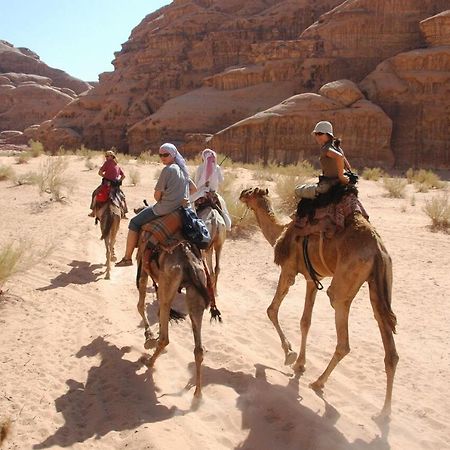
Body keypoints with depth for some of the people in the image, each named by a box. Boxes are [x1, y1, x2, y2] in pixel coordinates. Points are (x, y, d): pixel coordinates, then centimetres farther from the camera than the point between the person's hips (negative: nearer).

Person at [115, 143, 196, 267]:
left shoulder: (167, 170, -15)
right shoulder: (183, 169, 10)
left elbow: (157, 195, -13)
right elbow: (194, 189, 19)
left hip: (165, 209, -9)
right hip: (181, 209, 9)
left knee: (134, 223, 3)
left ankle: (127, 258, 4)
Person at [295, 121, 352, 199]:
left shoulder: (325, 149, -18)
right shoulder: (336, 147, 10)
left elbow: (339, 157, -36)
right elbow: (348, 167, 17)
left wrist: (341, 176, -28)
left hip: (328, 185, -9)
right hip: (337, 183, 9)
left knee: (298, 190, 1)